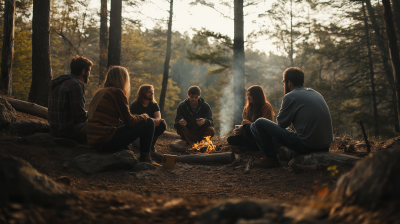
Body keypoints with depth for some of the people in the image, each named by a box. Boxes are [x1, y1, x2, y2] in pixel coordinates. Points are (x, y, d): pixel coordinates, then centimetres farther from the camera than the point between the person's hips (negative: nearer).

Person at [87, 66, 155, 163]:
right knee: (148, 122, 1)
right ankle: (144, 157, 10)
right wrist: (143, 116, 12)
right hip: (107, 142, -9)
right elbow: (129, 122, -8)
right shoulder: (117, 92, -8)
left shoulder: (100, 92, 16)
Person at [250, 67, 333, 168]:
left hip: (306, 146, -8)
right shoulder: (315, 93, 14)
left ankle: (271, 159, 8)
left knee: (259, 124, -2)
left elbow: (281, 124, 0)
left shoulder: (290, 96, -9)